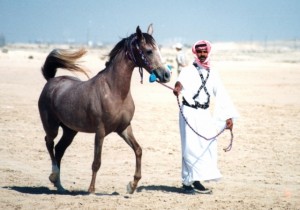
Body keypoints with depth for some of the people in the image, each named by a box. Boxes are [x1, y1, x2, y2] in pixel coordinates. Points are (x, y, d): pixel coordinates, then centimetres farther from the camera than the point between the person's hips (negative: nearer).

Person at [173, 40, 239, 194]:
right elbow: (182, 79, -28)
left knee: (207, 147, 4)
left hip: (205, 114, 5)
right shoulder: (188, 71, -5)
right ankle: (187, 182, 0)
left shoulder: (212, 73, 10)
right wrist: (178, 86, -53)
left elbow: (221, 94, 8)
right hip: (189, 113, -5)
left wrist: (228, 117, 0)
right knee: (191, 147, -7)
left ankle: (196, 180, 14)